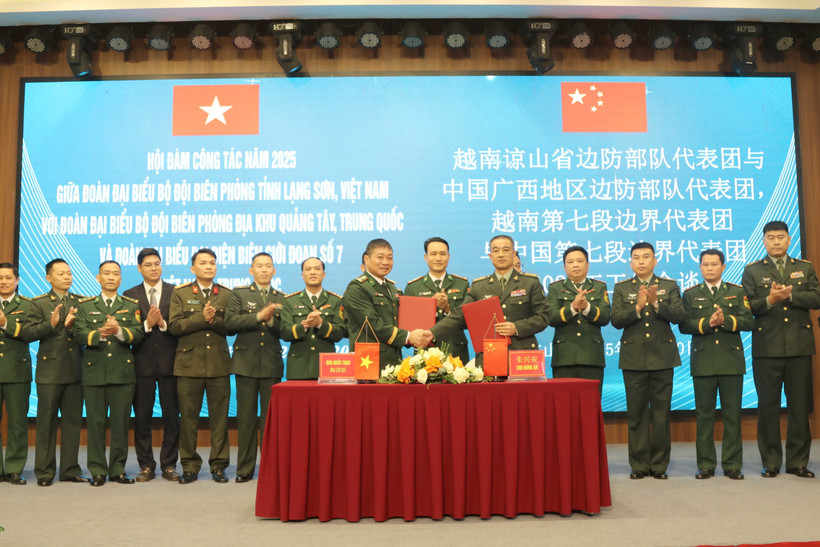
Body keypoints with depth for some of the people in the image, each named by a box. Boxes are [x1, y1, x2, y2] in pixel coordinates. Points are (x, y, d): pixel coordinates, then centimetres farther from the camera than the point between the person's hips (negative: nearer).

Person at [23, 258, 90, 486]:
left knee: (73, 420, 7)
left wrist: (73, 327, -14)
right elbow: (28, 332, -6)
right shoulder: (39, 303, 3)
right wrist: (50, 324, -19)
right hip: (49, 371, -3)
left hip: (75, 371, 3)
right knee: (46, 422, 4)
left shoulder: (81, 302, 11)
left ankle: (70, 469, 15)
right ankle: (44, 471, 13)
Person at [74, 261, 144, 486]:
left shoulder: (132, 306, 11)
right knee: (95, 422, 2)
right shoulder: (85, 306, 12)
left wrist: (118, 330, -22)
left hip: (123, 372, 0)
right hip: (94, 371, 0)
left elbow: (138, 334, -3)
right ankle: (98, 471, 12)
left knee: (121, 422, 2)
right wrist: (100, 334, -21)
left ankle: (118, 469, 13)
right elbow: (80, 334, -2)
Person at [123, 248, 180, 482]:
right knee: (142, 416, 5)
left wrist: (163, 324, -20)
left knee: (171, 416, 3)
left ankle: (169, 464, 13)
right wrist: (147, 324, -18)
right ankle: (146, 465, 16)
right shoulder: (130, 295, 7)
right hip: (143, 362, 1)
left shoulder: (176, 292, 5)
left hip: (169, 360, 0)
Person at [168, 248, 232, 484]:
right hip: (189, 363, 0)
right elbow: (174, 326, -4)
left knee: (219, 417, 3)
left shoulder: (226, 294, 10)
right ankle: (189, 466, 16)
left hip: (219, 363, 1)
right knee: (188, 417, 4)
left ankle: (218, 465, 13)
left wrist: (214, 320, -16)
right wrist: (202, 318, -14)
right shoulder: (180, 293, 7)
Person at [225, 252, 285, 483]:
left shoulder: (281, 298, 11)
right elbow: (230, 322, -9)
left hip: (272, 365, 1)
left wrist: (271, 320, -15)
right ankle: (245, 468, 12)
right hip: (246, 362, -1)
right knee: (246, 416, 3)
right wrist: (259, 316, -15)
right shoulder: (239, 294, 6)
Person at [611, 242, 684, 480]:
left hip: (662, 356, 0)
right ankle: (639, 465, 10)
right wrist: (637, 307, -18)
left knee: (661, 412, 3)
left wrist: (655, 303, -20)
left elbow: (678, 315, -5)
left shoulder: (670, 286, 9)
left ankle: (659, 465, 13)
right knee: (636, 412, 2)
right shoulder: (621, 288, 9)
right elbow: (616, 320, -3)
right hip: (633, 358, 0)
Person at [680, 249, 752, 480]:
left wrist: (725, 320, -16)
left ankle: (732, 464, 12)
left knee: (732, 414, 3)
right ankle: (706, 464, 10)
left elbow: (748, 321, 0)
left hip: (732, 361, 0)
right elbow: (684, 325, -1)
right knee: (704, 414, 2)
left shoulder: (738, 292, 11)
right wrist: (707, 323, -15)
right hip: (702, 363, 0)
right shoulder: (690, 294, 10)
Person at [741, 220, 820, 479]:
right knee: (768, 406, 3)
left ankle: (797, 462, 15)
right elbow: (748, 307, -2)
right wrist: (769, 300, -19)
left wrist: (789, 294, -15)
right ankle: (771, 462, 12)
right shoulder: (752, 271, 6)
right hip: (767, 348, -1)